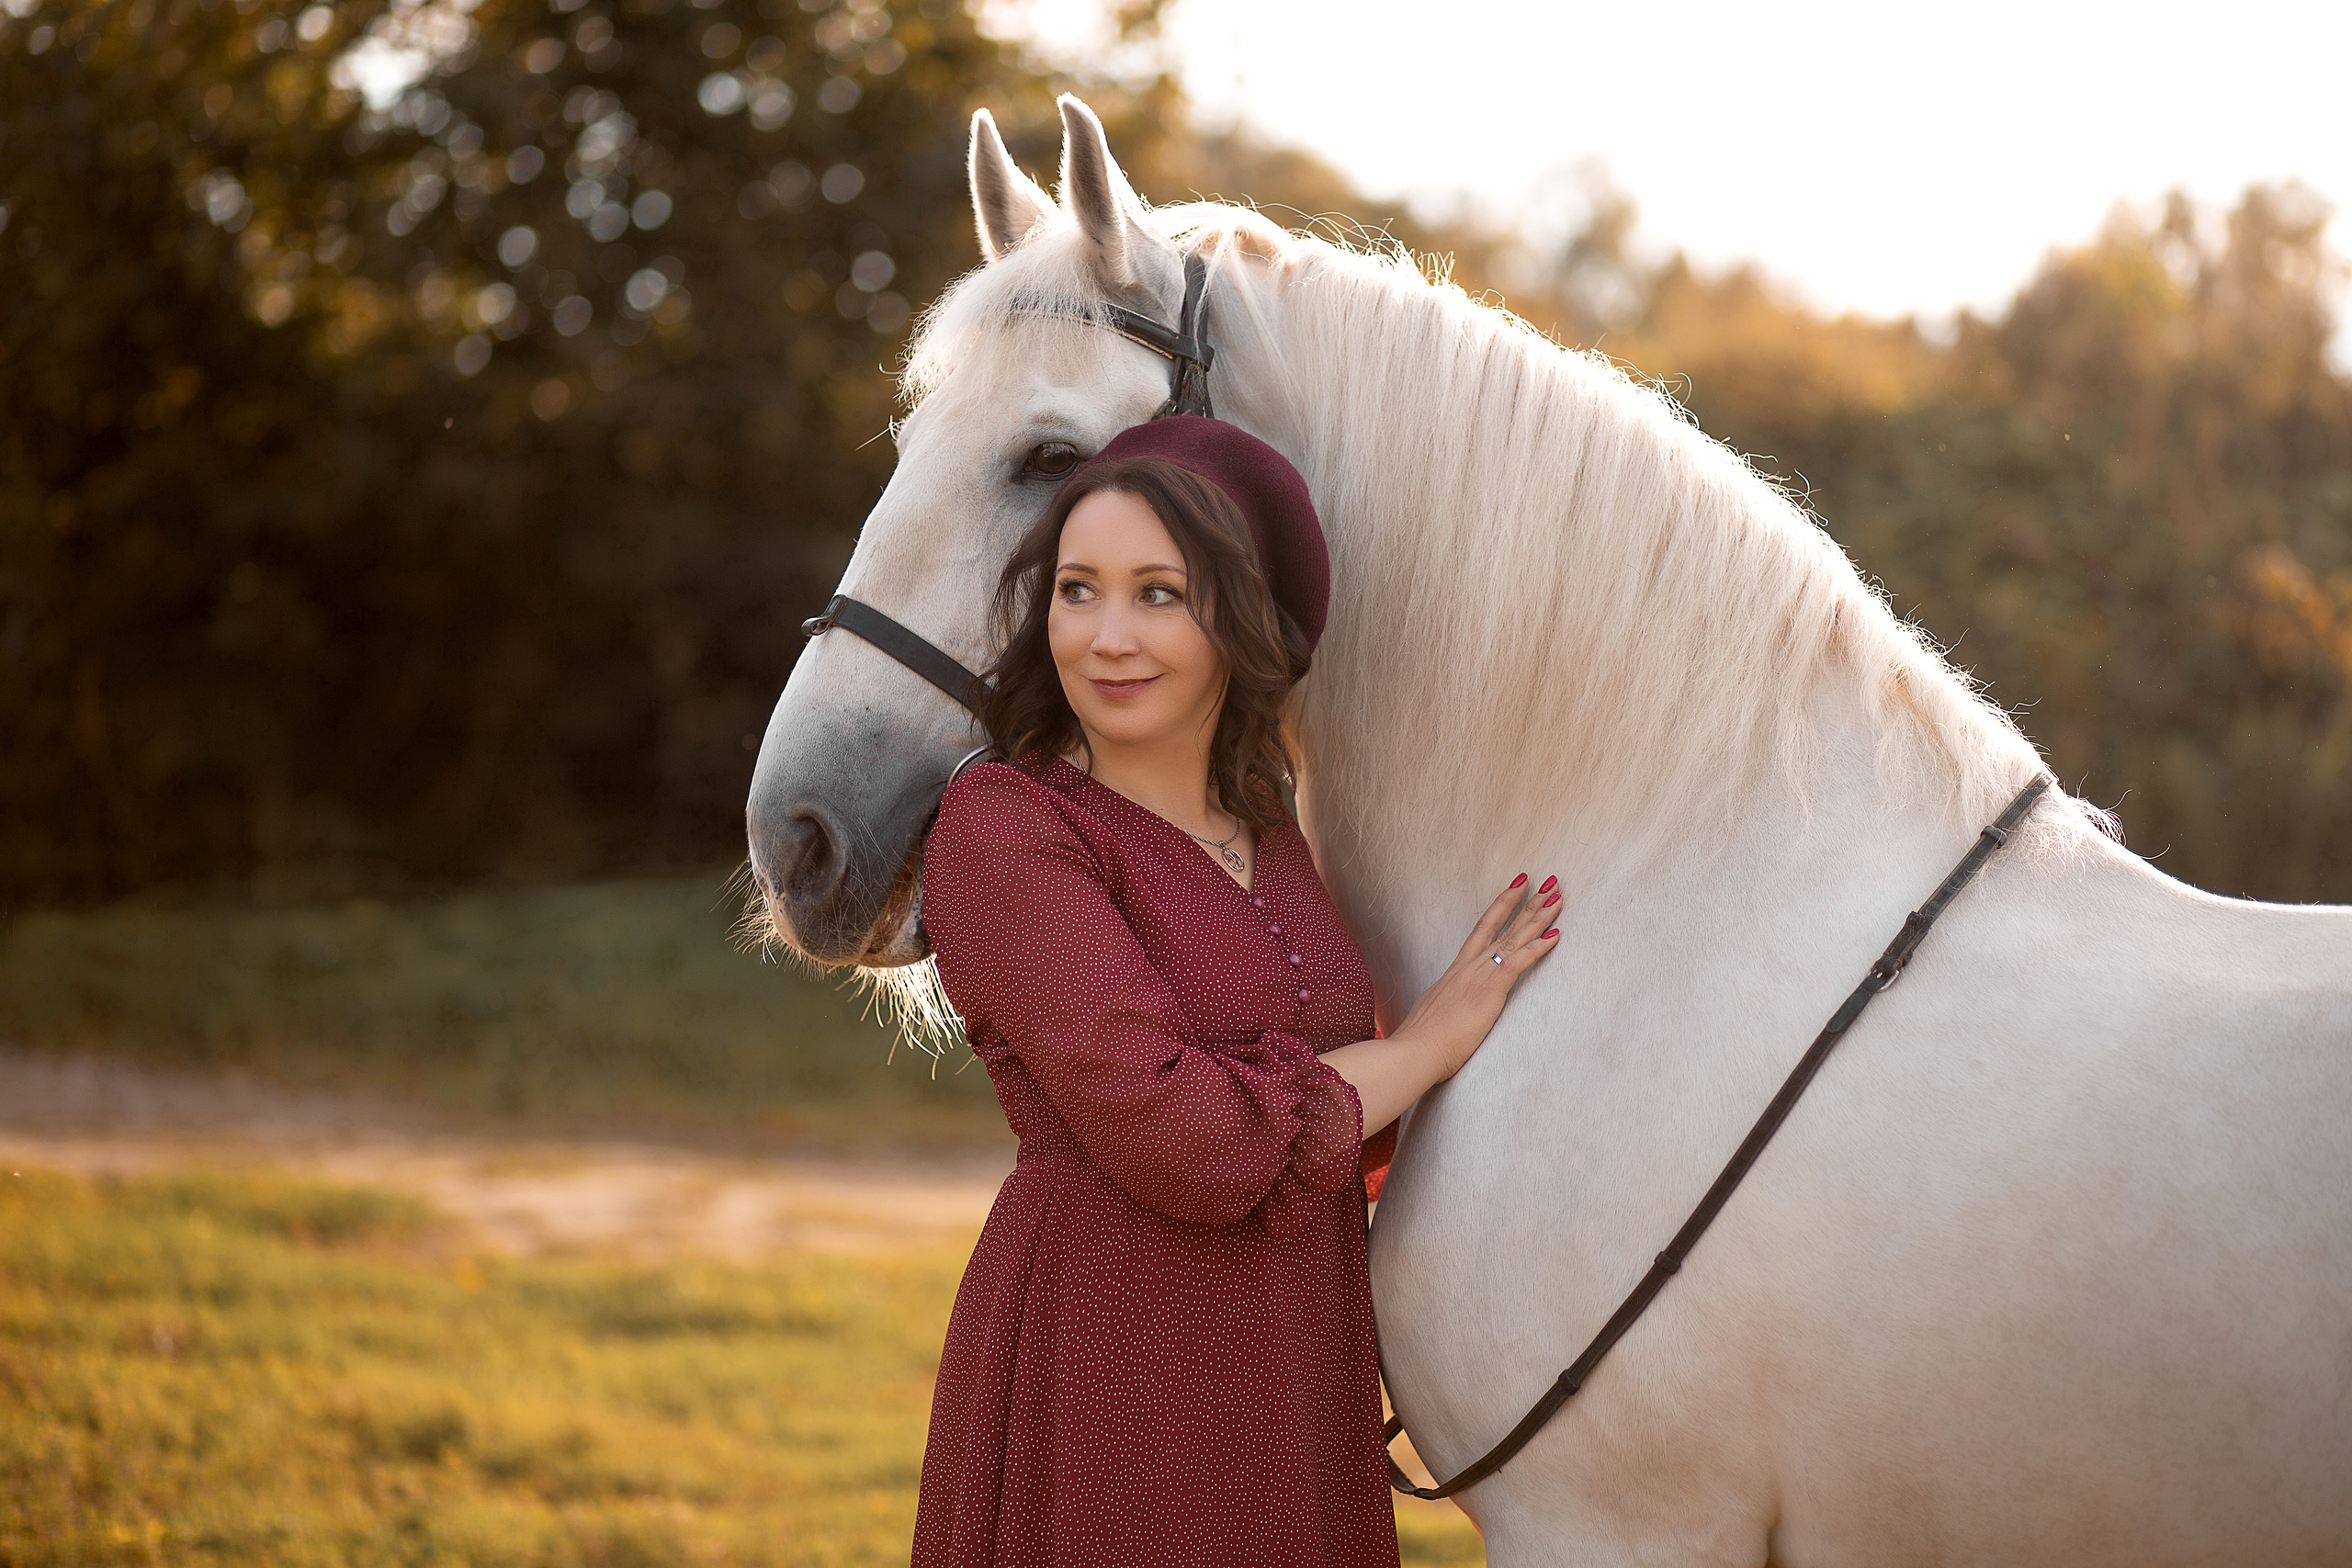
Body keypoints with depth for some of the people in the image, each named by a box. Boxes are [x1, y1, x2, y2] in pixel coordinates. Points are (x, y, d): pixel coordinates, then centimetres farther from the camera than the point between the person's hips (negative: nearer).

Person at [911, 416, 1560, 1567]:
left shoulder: (1269, 836, 10)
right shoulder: (1002, 826, -12)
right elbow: (1179, 1141, -21)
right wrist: (1426, 1042, -9)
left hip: (1304, 1389, 7)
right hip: (1103, 1387, -7)